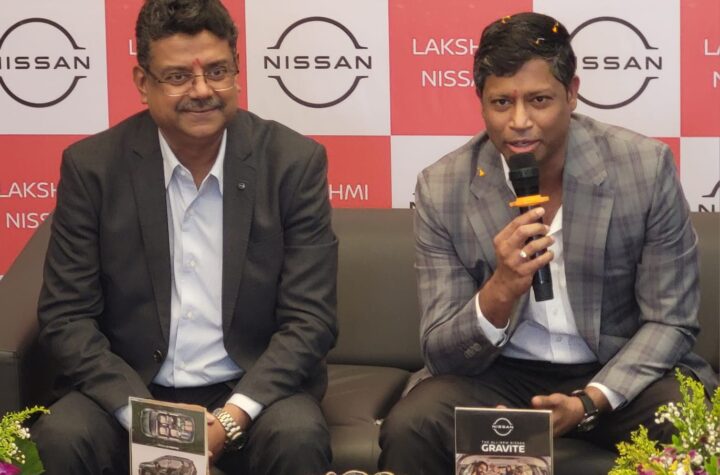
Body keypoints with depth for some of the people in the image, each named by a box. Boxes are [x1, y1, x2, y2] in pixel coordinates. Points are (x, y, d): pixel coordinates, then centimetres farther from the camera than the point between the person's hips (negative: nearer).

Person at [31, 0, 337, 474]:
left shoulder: (295, 161, -5)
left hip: (253, 388, 0)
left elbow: (310, 318, -6)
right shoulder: (92, 165, -3)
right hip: (130, 392, 1)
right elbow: (66, 316, -2)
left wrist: (232, 417, -20)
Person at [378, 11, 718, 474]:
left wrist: (591, 400, -22)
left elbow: (669, 322, -6)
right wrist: (502, 289, -30)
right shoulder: (442, 188, -10)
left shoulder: (646, 167, -11)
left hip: (620, 372, 0)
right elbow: (442, 353, -9)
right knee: (408, 431, -26)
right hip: (499, 374, 0)